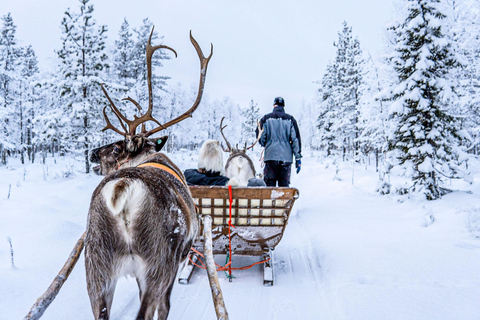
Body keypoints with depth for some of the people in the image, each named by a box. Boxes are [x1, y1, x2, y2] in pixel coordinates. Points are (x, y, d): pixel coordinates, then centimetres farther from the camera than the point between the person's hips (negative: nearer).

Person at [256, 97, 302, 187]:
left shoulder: (266, 118, 3)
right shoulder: (290, 119, 6)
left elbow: (260, 138, 4)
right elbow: (296, 139, 2)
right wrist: (298, 157, 5)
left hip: (270, 156, -1)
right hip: (286, 157, 1)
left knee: (270, 184, 2)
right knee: (284, 185, 5)